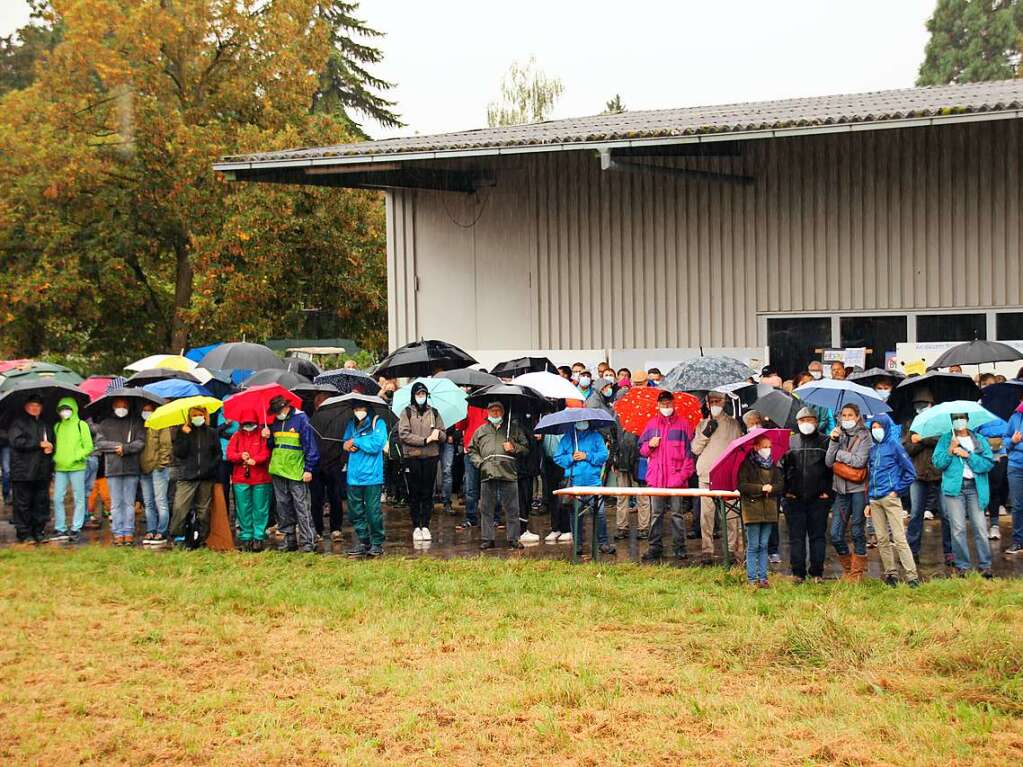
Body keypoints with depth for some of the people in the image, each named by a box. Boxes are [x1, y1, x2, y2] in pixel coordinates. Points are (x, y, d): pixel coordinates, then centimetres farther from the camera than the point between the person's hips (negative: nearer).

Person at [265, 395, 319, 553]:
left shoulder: (301, 419, -7)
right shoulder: (275, 423, 14)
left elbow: (310, 445, -9)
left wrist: (308, 469, -12)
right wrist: (268, 437, 1)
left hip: (297, 473, -7)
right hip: (278, 472, 7)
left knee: (302, 507, -8)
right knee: (283, 507, 11)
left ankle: (308, 541, -7)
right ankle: (289, 538, 19)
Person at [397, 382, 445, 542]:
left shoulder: (434, 413, 14)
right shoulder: (407, 412, 5)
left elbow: (444, 435, 13)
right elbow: (404, 434, -6)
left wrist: (438, 434, -12)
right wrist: (425, 440, -13)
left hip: (431, 457, 2)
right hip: (412, 457, -2)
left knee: (428, 493, 2)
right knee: (414, 494, 0)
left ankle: (425, 526, 6)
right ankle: (416, 527, 5)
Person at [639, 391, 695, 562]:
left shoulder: (683, 424, 4)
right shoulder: (651, 424, 14)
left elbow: (689, 450, 1)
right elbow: (642, 450, 19)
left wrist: (684, 472, -8)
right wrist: (649, 445, -4)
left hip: (676, 477, -3)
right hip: (656, 477, 3)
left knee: (677, 513, 1)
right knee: (656, 514, 5)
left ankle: (680, 547, 7)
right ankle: (655, 547, 9)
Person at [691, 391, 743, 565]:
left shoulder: (733, 424, 12)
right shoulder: (702, 425, 16)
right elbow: (695, 449, 9)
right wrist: (706, 433, -4)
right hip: (706, 474, 1)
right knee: (706, 513, -2)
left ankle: (733, 549, -1)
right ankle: (707, 551, 1)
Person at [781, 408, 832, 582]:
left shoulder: (825, 442, 5)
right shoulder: (789, 442, 9)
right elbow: (781, 466, 10)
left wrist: (828, 491, -4)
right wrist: (785, 490, 0)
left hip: (818, 498, -1)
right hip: (794, 498, 1)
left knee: (818, 535, 3)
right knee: (796, 536, 2)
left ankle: (817, 572, 9)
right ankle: (798, 572, 7)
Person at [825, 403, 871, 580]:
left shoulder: (864, 436, -2)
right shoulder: (838, 435, 11)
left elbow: (859, 461, -15)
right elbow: (828, 462, 2)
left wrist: (839, 453, -6)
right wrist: (834, 442, -9)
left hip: (858, 488, -4)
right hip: (841, 489, 4)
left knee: (857, 532, 2)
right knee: (835, 535, 1)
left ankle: (857, 571, 13)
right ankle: (848, 569, 19)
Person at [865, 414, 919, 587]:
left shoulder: (894, 446, -2)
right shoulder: (873, 449, 15)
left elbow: (910, 472, -3)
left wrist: (898, 490, -5)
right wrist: (868, 503, 16)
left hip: (890, 498, -6)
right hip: (875, 500, 6)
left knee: (899, 538, -11)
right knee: (882, 540, 6)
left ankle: (912, 576, -11)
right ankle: (891, 573, 13)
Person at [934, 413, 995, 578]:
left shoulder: (980, 440, 12)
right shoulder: (945, 439, 11)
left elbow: (989, 463, 0)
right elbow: (937, 463, 2)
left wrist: (968, 455, -8)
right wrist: (951, 449, -10)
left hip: (975, 488, 0)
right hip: (954, 487, 0)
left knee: (980, 527, -4)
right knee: (958, 529, -3)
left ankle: (985, 565, 3)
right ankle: (962, 566, 3)